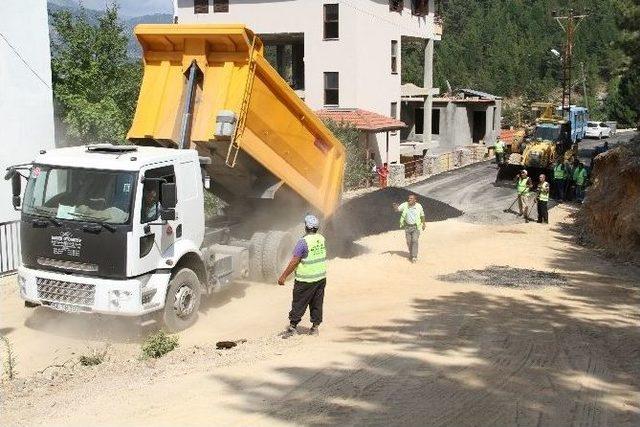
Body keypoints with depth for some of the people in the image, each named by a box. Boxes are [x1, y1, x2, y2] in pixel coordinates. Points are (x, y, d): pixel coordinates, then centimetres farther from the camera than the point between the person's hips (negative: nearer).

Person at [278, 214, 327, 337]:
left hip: (306, 280, -6)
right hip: (321, 277, 6)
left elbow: (294, 262, -18)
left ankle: (293, 326, 7)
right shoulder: (321, 239, 0)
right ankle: (315, 326, 18)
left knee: (298, 303, 4)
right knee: (317, 303, 13)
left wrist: (283, 276, -12)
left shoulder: (303, 242, -19)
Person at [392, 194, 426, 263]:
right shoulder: (405, 205, -8)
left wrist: (424, 224, 18)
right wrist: (395, 206, -43)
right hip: (407, 227, 2)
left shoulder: (419, 206, -9)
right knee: (409, 242, 9)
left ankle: (414, 257, -13)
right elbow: (398, 209, -18)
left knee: (414, 240, -15)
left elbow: (422, 215, 7)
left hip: (416, 227, -2)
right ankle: (411, 254, 30)